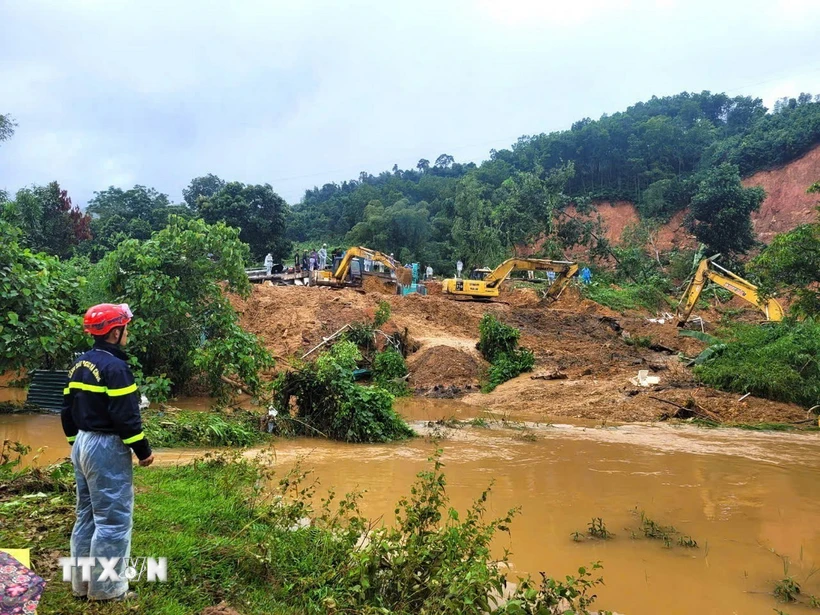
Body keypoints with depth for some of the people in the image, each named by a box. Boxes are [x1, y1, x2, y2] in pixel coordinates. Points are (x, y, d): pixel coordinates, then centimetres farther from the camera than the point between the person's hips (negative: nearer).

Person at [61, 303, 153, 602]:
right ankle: (106, 588, 8)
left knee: (87, 515, 18)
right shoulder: (115, 367, -19)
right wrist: (143, 450, -12)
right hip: (106, 448, -10)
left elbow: (67, 409, 15)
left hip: (82, 445, 10)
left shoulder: (80, 364, 10)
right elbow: (125, 416, -21)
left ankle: (82, 583, 27)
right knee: (113, 520, 0)